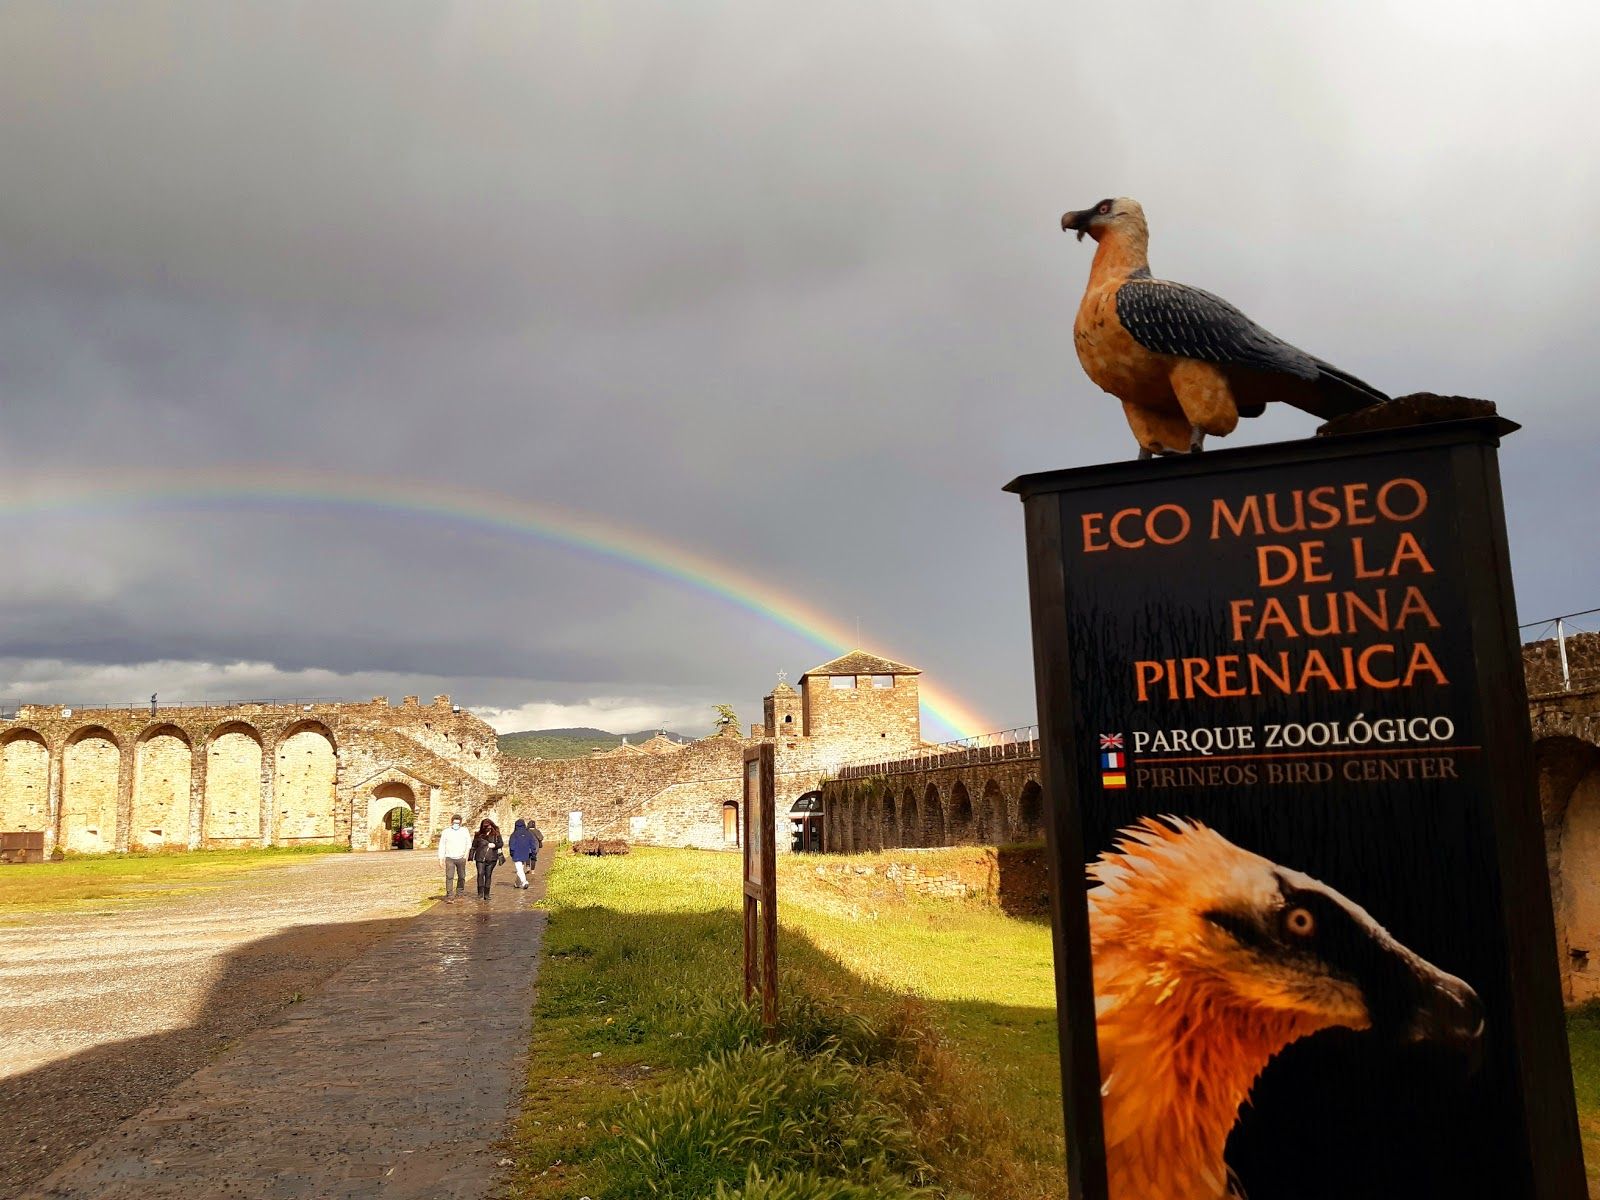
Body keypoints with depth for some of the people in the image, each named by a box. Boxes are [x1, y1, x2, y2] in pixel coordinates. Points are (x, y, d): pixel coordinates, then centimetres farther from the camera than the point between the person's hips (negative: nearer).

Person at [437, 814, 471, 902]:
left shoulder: (464, 831, 5)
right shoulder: (446, 832, 4)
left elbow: (469, 843, 9)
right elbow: (442, 846, 7)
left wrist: (466, 854, -4)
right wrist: (441, 859, 2)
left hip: (461, 858, 1)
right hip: (449, 858, -1)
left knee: (461, 876, 9)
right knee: (449, 877, -10)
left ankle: (460, 892, 27)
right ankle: (449, 896, -10)